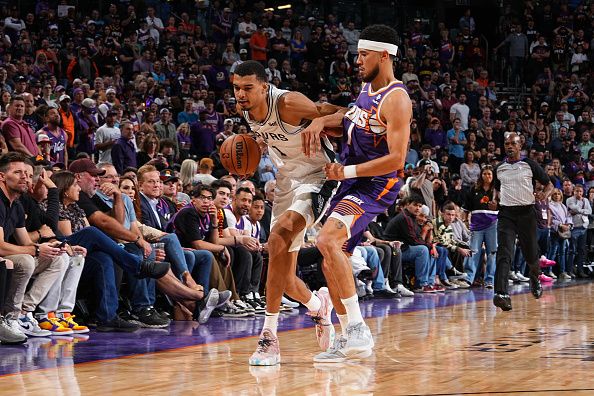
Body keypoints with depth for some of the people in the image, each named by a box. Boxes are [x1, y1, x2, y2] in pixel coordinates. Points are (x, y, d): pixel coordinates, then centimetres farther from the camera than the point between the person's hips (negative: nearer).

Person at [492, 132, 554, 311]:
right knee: (504, 253, -16)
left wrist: (545, 194, -14)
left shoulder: (530, 165, 0)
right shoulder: (499, 168, 10)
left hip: (526, 212, -1)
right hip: (506, 213, 1)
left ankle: (535, 278, 43)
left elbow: (549, 184, 7)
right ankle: (501, 294, -28)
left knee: (531, 253, 8)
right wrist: (495, 197, 8)